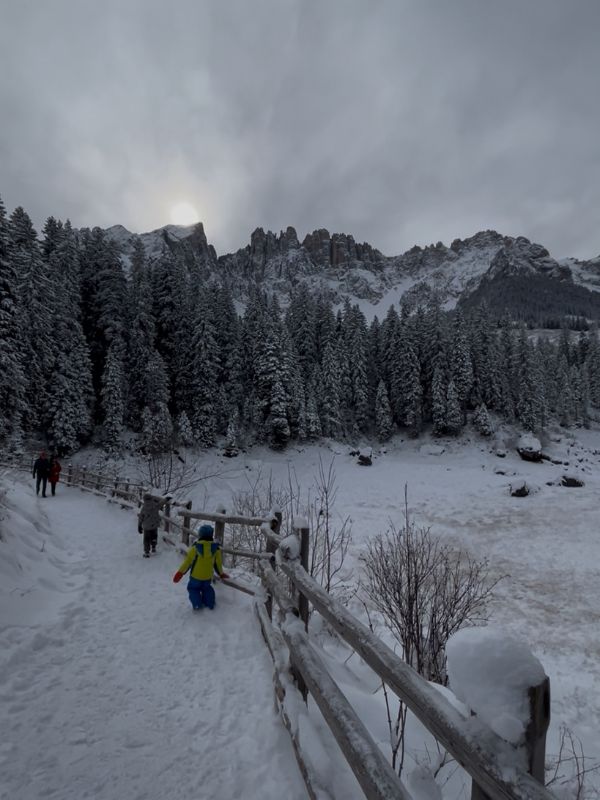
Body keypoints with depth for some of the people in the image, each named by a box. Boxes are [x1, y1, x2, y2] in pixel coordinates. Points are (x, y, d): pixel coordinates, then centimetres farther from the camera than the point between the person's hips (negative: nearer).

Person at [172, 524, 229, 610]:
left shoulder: (195, 547, -18)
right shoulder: (216, 548, -10)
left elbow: (188, 561, -12)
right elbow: (218, 563, 1)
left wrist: (180, 572, 0)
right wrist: (221, 573, 18)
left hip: (196, 576, -3)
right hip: (208, 576, 3)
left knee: (193, 588, 19)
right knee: (207, 588, 28)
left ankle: (197, 604, 3)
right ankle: (210, 603, 22)